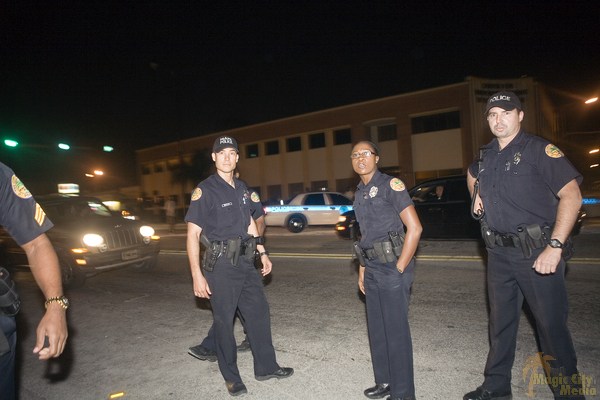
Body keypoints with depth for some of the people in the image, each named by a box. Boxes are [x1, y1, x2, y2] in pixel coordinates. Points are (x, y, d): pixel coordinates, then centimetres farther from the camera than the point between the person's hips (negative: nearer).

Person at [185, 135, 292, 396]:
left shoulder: (241, 188, 10)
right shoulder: (205, 190, -10)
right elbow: (192, 233, -13)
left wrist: (263, 253, 15)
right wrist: (197, 275, -18)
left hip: (246, 262, 7)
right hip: (221, 266, -6)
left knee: (259, 313, 13)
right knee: (224, 321, 6)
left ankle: (266, 367, 31)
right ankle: (231, 377, 26)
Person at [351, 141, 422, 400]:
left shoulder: (390, 185, -9)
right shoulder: (359, 193, 14)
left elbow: (415, 228, -14)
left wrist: (399, 269, -15)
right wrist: (362, 269, 15)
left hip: (392, 265, -8)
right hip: (372, 269, 8)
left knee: (396, 329, 1)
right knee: (376, 328, 16)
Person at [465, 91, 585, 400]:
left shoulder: (539, 150, -9)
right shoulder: (486, 155, 10)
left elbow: (571, 195, -17)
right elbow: (472, 174, 34)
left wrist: (555, 246, -24)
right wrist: (476, 195, 14)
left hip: (536, 252, -6)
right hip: (499, 253, 6)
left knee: (551, 325, 1)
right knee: (501, 322, 15)